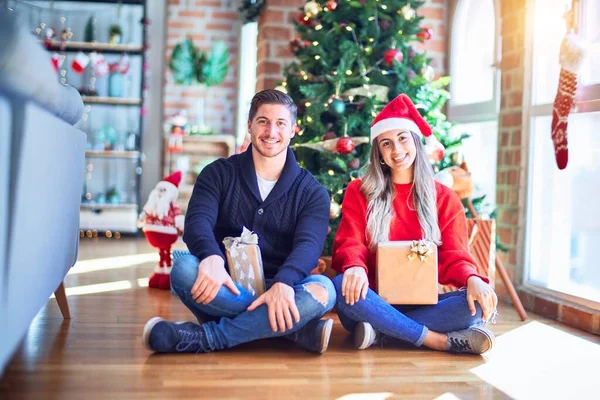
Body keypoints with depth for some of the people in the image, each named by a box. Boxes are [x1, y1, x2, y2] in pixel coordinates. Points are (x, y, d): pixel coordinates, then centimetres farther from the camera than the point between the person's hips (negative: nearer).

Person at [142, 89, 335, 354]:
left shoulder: (312, 192, 5)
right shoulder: (219, 174, 7)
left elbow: (308, 245, -13)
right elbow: (197, 222, -11)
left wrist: (283, 283, -37)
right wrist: (211, 258, -36)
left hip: (280, 291, 0)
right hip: (225, 292, 1)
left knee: (322, 289, -31)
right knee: (184, 268, -31)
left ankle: (205, 338, -27)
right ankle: (302, 331, -30)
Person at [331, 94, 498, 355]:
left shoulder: (444, 198, 10)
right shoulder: (359, 192, 7)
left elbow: (454, 255, 2)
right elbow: (350, 243, -3)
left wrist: (473, 279, -23)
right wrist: (355, 267, -29)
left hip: (423, 303, 2)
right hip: (377, 302, -1)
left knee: (480, 302, -26)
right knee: (343, 287, -34)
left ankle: (380, 332, -27)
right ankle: (440, 340, -29)